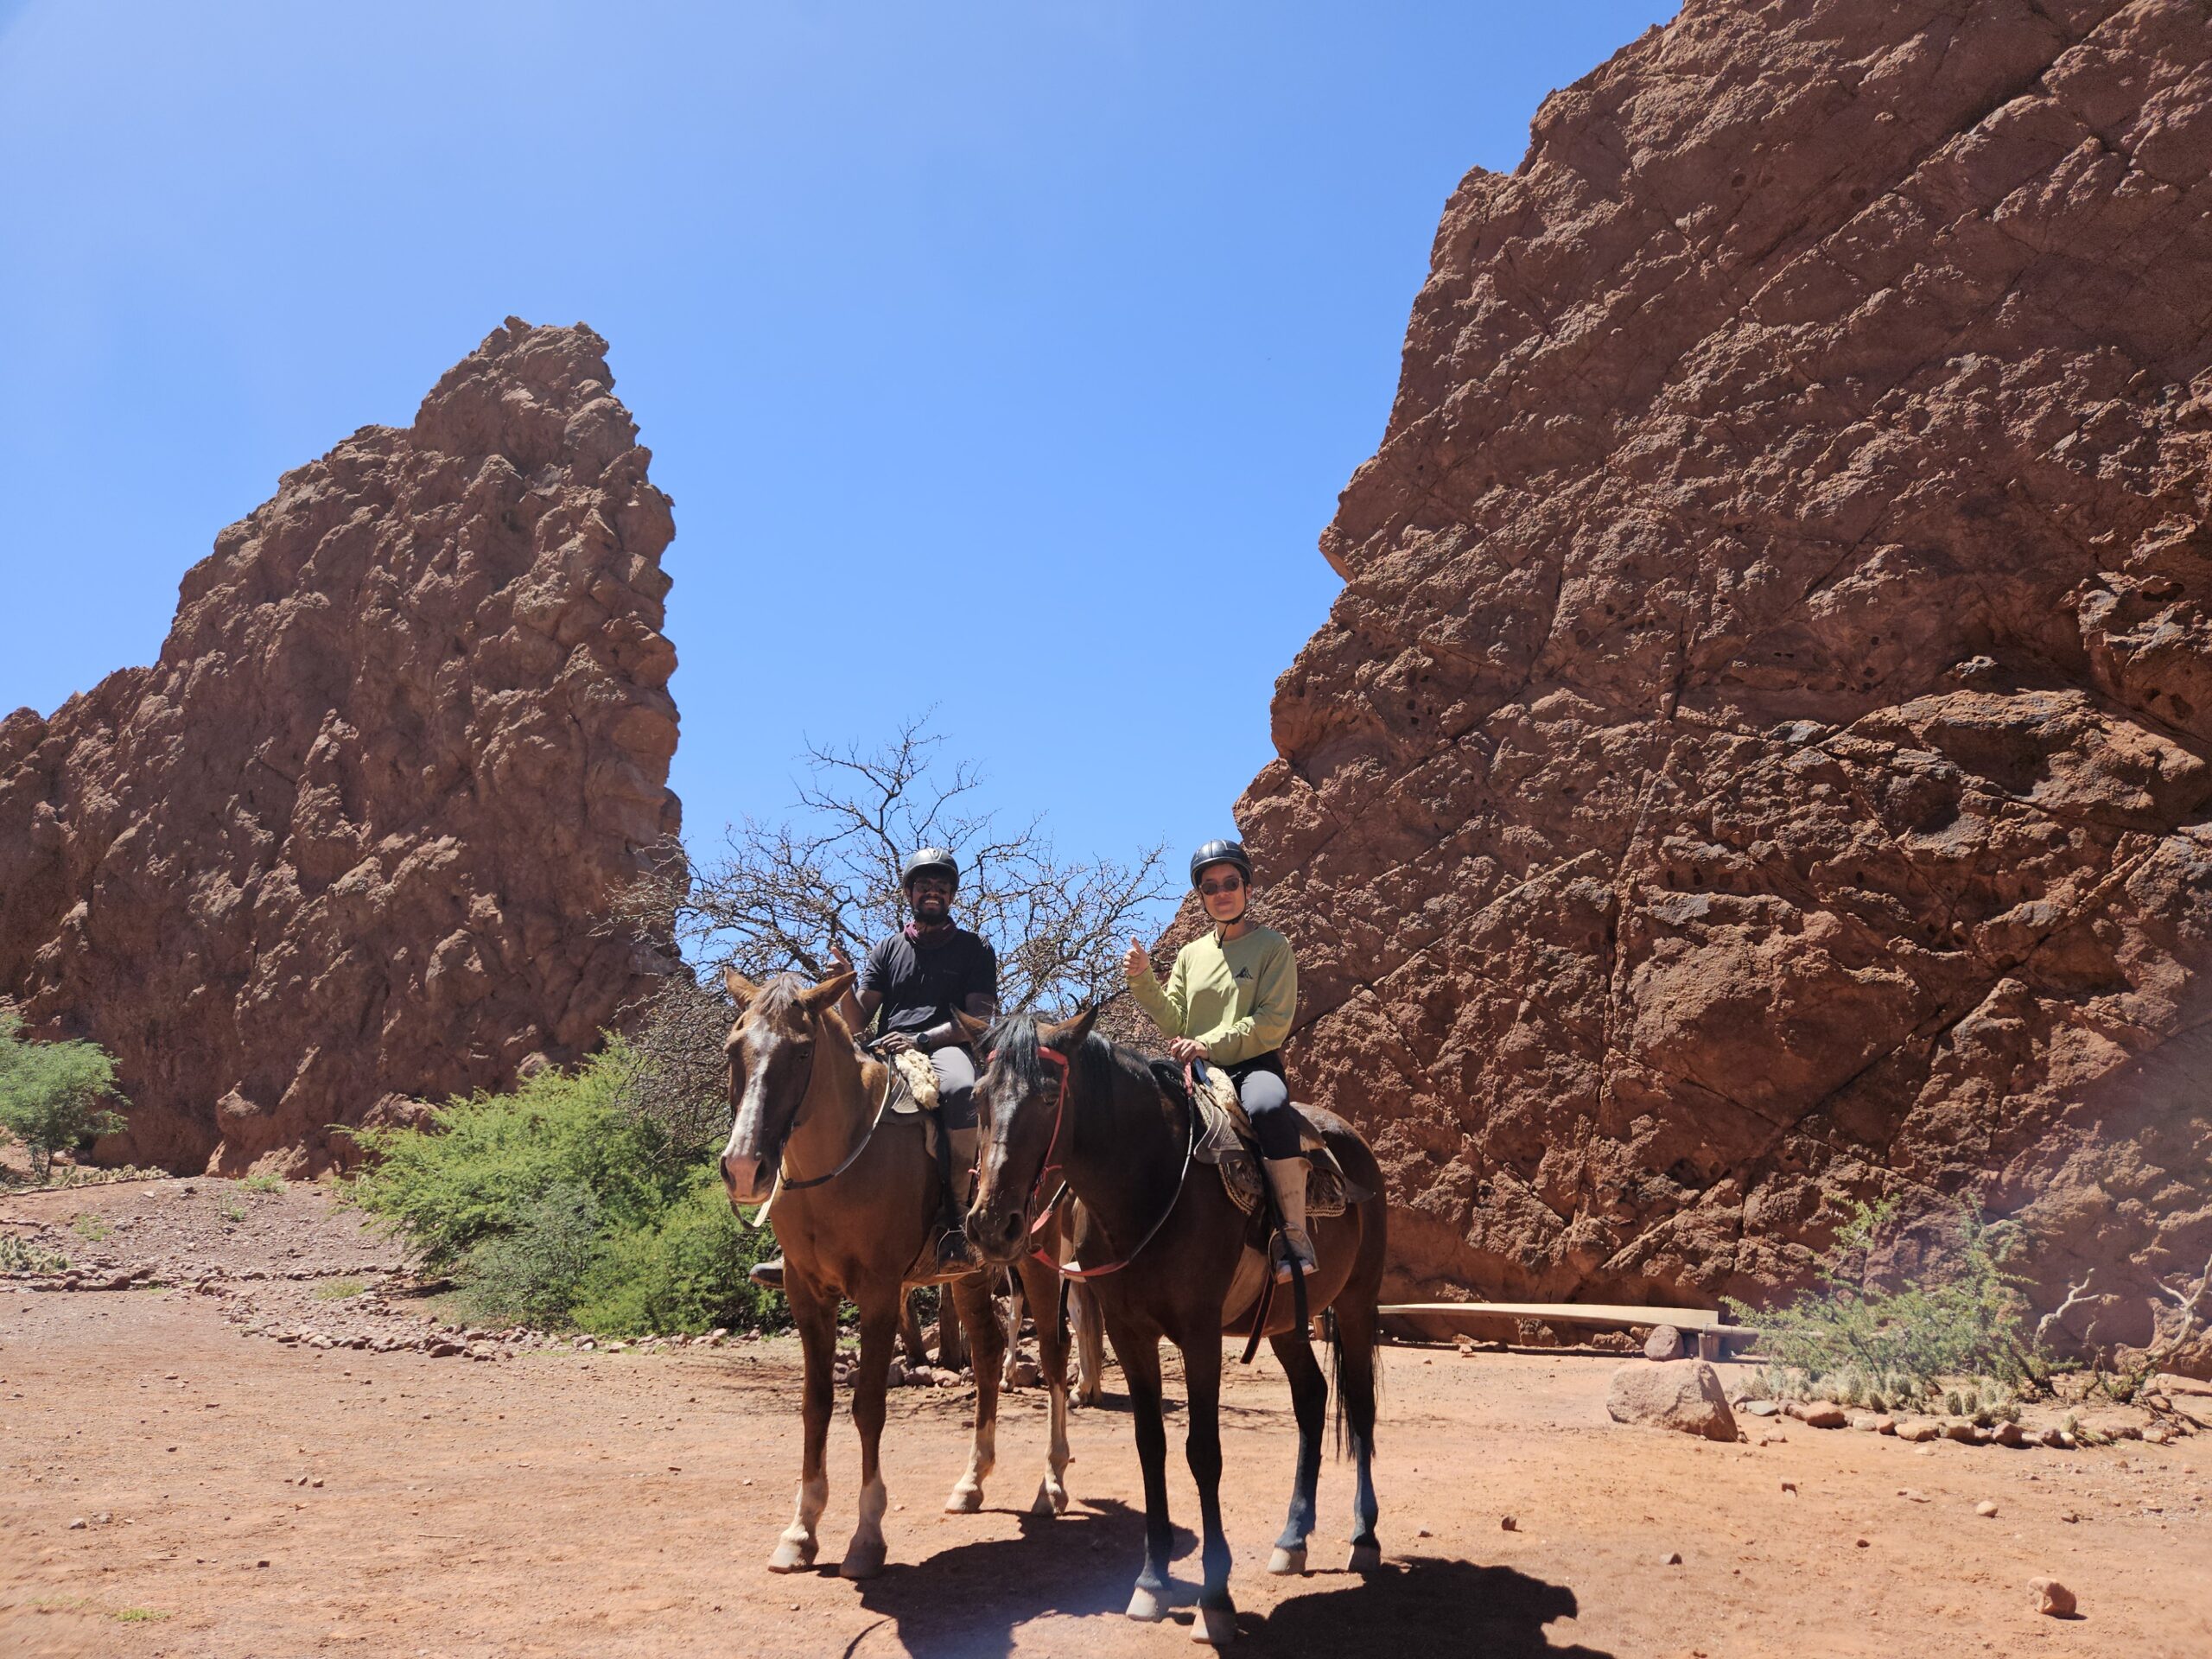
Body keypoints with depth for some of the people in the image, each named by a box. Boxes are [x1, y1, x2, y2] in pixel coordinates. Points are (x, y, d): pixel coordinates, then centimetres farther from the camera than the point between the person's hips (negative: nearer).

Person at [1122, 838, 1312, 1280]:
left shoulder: (1272, 945, 5)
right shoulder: (1191, 955, 19)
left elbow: (1274, 1020, -6)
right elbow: (1173, 1023, 11)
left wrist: (1211, 1043, -17)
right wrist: (1143, 981, -5)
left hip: (1255, 1065, -5)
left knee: (1268, 1107, -38)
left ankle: (1294, 1232, -30)